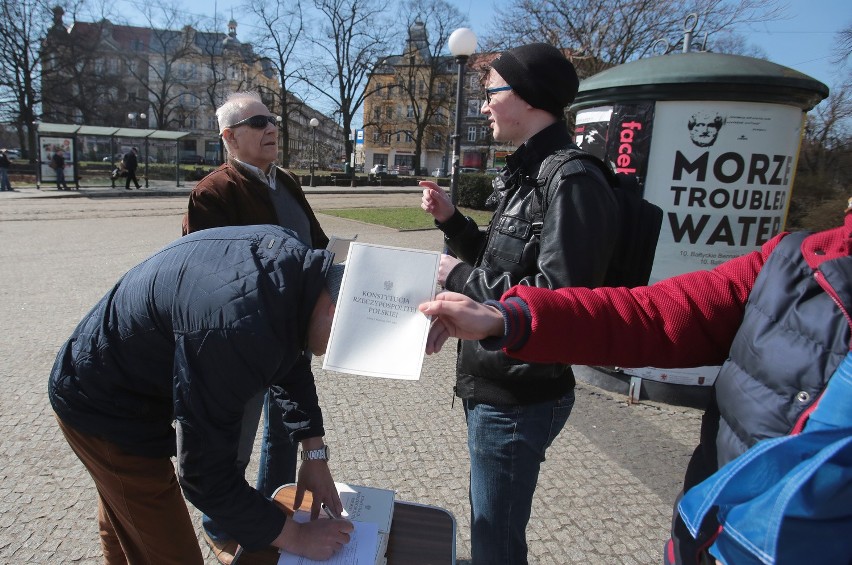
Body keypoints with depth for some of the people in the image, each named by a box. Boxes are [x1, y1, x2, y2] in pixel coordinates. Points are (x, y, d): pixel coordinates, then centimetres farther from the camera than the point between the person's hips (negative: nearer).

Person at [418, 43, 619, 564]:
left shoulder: (571, 182, -20)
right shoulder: (526, 175, 11)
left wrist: (461, 276, -18)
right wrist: (452, 220, 3)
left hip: (518, 398, -9)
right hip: (493, 384, 9)